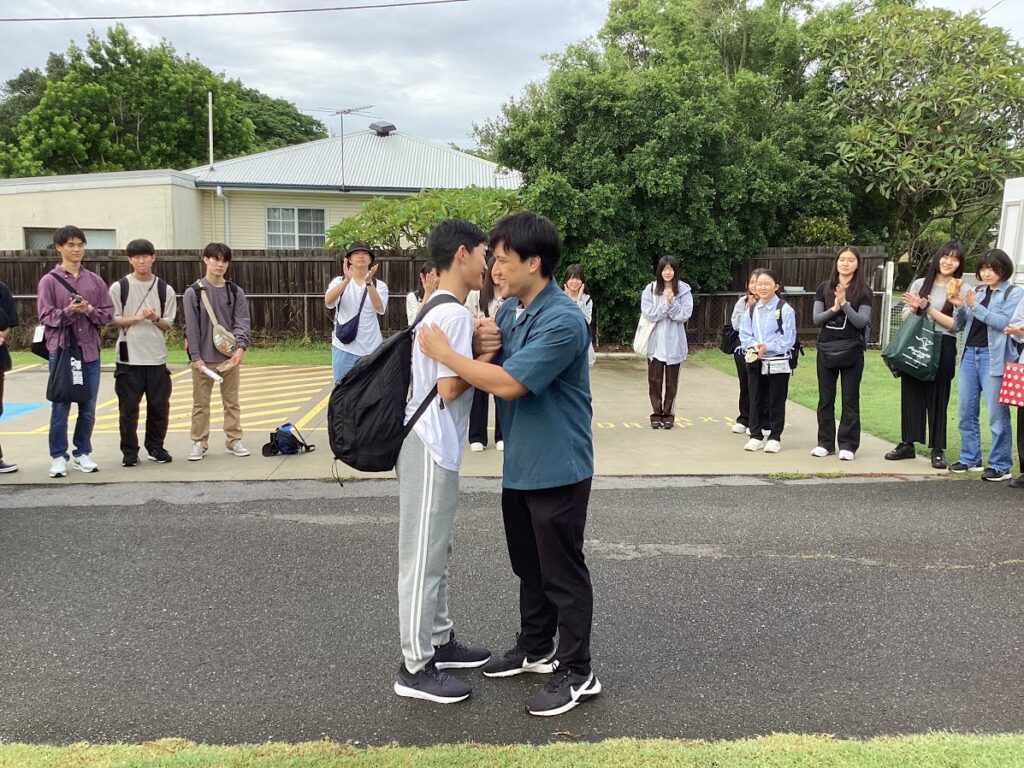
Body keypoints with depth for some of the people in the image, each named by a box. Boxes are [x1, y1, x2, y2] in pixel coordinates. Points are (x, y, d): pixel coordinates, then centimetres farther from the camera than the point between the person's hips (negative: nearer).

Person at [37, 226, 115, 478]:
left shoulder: (95, 280, 9)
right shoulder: (49, 281, 0)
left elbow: (108, 314, 6)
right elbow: (45, 316, -5)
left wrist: (89, 310, -12)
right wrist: (67, 312, -20)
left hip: (90, 352, 3)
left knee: (88, 408, 8)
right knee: (61, 407, 1)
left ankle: (82, 453, 21)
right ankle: (59, 457, 12)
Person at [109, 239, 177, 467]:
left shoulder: (165, 290, 6)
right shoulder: (119, 287, 1)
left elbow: (168, 325, 7)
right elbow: (113, 320, -1)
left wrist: (155, 318, -14)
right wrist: (137, 317, -15)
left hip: (157, 358, 2)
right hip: (128, 357, -2)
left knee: (159, 406, 6)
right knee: (128, 407, 2)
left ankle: (155, 447, 21)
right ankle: (129, 451, 13)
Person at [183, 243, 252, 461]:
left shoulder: (235, 292, 5)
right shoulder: (193, 292, -1)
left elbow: (243, 321, 0)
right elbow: (191, 327, -4)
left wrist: (241, 347, -17)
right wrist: (195, 357, -9)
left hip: (230, 357, 2)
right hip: (204, 358, -2)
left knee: (232, 402, 8)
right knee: (201, 403, 5)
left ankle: (234, 441, 18)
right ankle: (199, 443, 15)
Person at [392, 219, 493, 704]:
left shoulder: (435, 310, 14)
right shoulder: (456, 314, -18)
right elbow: (450, 388, -22)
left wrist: (478, 349, 3)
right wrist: (487, 356, -8)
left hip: (431, 444, 11)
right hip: (431, 447, -11)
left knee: (435, 551, 18)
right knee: (423, 556, -2)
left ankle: (439, 642, 30)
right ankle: (416, 667, 8)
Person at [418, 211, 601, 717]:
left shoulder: (563, 322, -23)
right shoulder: (509, 309, 5)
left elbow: (508, 383, -27)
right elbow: (491, 357, 16)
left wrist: (444, 353, -18)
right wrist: (480, 338, -7)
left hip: (557, 467, -9)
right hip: (520, 463, 9)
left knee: (563, 573, 4)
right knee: (528, 565, 21)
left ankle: (578, 673, 19)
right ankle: (535, 649, 39)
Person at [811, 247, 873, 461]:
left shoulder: (863, 291, -1)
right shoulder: (824, 288, 6)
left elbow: (862, 322, -9)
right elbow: (816, 318, 0)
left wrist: (844, 304, -20)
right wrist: (834, 308, -16)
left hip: (851, 351, -2)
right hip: (826, 350, 3)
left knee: (850, 399, 3)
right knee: (825, 398, 7)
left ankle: (848, 445, 9)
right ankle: (825, 442, 16)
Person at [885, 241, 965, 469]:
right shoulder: (920, 284, 10)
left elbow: (956, 324, -8)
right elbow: (905, 318, 12)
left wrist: (927, 308, -13)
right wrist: (913, 307, -11)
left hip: (942, 348, -3)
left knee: (937, 397, 1)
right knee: (911, 393, 5)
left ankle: (938, 449, 8)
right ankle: (907, 444, 15)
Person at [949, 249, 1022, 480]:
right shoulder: (977, 291, 15)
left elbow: (1005, 322, -14)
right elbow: (960, 325, 15)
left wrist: (975, 307, -18)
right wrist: (959, 307, -3)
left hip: (994, 357, -6)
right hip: (969, 354, 6)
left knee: (997, 414, -5)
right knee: (965, 411, 9)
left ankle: (1000, 465, 3)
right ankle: (970, 458, 20)